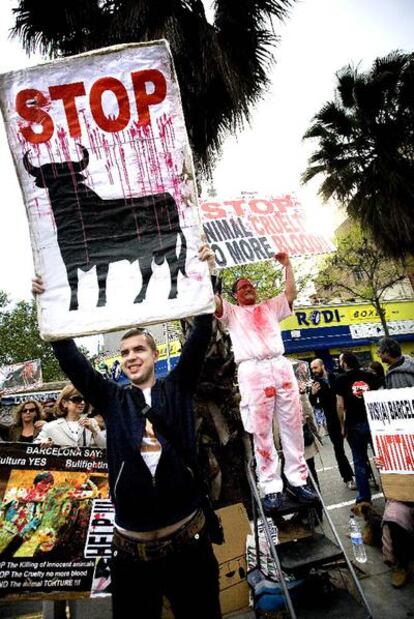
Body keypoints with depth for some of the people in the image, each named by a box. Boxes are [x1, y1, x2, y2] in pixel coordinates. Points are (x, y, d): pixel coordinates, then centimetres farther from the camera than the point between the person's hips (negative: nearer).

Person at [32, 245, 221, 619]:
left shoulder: (178, 388, 2)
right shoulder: (113, 399, 5)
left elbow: (199, 340, -7)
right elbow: (71, 360, -1)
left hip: (188, 535, -1)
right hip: (131, 544, 1)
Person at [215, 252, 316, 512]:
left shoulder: (270, 307, 27)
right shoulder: (232, 312, 18)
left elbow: (291, 293, 18)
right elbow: (212, 299, 3)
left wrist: (287, 265, 18)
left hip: (281, 366, 3)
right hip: (252, 370, -3)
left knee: (293, 424, 3)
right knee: (261, 430, -3)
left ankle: (298, 479, 13)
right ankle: (271, 487, 4)